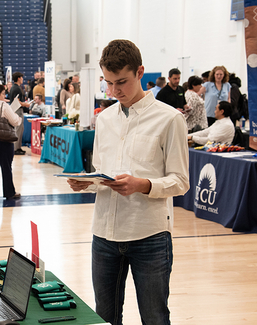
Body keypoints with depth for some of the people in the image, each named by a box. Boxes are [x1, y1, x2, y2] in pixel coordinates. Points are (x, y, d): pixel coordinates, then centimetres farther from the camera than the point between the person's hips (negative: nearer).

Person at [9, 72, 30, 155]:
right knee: (18, 129, -8)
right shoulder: (17, 88, -17)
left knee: (20, 129, 14)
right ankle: (16, 149, -6)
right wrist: (25, 105, -10)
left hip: (15, 110, 10)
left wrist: (24, 103, 16)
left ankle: (18, 147, 18)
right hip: (18, 111, -10)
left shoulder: (13, 87, 15)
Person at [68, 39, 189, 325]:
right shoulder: (104, 118, 13)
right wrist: (85, 183, -5)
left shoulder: (168, 118, -4)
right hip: (105, 232, 5)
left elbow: (179, 181, -5)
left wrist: (143, 185, -22)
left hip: (149, 235, -5)